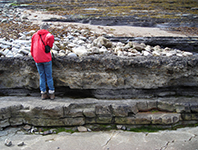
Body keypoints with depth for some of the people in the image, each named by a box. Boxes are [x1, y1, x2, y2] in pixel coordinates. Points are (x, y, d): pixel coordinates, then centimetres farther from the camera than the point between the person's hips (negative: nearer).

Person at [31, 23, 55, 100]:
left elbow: (32, 47, 13)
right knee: (49, 76, 6)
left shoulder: (34, 35, 12)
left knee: (42, 76, 11)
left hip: (37, 59, 4)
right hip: (46, 58, -4)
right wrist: (49, 46, 2)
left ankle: (43, 93, 11)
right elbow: (51, 37, -17)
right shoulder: (47, 34, 1)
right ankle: (51, 93, 10)